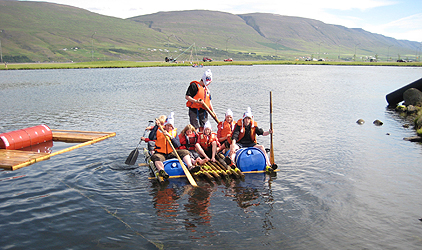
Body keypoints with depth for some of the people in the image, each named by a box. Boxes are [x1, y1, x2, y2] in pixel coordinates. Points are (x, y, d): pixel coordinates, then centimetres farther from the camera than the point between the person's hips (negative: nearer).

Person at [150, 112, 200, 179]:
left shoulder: (174, 132, 9)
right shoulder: (159, 131, 2)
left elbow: (177, 145, -5)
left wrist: (170, 136, -18)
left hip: (171, 153, 3)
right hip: (160, 153, -3)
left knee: (185, 152, -14)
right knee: (155, 157, -36)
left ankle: (190, 167, -35)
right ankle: (161, 170, -63)